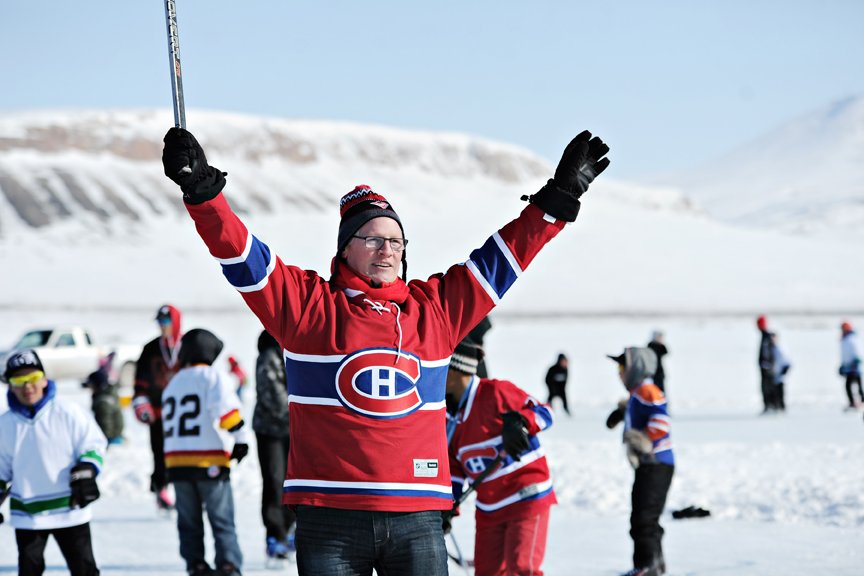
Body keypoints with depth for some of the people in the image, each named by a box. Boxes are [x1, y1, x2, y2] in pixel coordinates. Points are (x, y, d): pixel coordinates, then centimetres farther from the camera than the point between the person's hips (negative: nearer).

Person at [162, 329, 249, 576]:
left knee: (189, 521, 13)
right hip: (211, 462, -5)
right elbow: (226, 410, -18)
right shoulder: (213, 377, -3)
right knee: (222, 521, -1)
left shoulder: (173, 384, 18)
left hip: (176, 462, 5)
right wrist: (240, 439, -9)